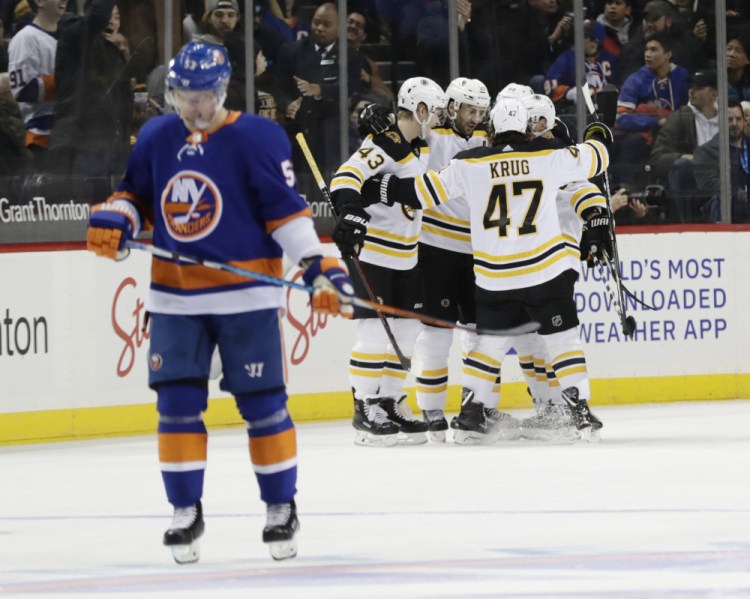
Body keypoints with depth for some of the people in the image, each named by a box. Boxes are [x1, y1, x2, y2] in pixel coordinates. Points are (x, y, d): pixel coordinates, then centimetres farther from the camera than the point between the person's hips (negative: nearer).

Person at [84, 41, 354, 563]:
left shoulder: (257, 138, -8)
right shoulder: (156, 138, 6)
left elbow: (286, 211, -10)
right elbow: (135, 194, 17)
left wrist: (319, 267, -17)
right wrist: (112, 222, -4)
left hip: (245, 295, -4)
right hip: (176, 299, 4)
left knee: (263, 403, 1)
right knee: (177, 403, 2)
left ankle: (282, 508, 14)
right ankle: (186, 512, 12)